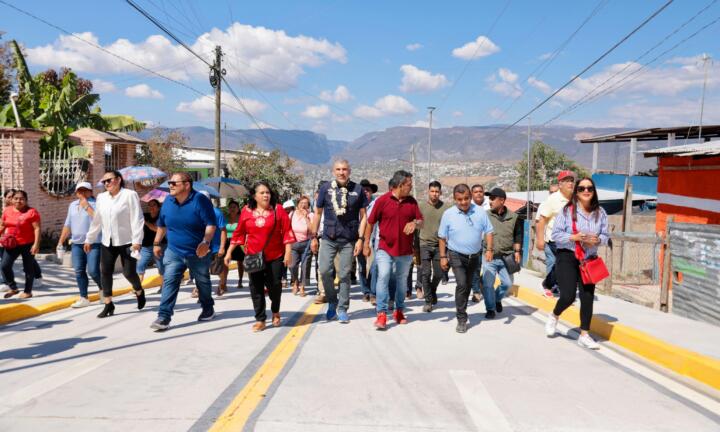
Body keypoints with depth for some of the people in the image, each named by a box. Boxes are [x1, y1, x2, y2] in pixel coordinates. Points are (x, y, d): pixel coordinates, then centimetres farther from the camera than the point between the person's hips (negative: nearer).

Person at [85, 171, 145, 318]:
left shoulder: (130, 195, -9)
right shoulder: (101, 197, 9)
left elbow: (137, 219, -14)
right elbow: (96, 221, 17)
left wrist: (137, 240, -20)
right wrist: (89, 239, 18)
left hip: (126, 242, -5)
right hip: (107, 242, 6)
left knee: (129, 272, -1)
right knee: (105, 272, 1)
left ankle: (139, 292, 30)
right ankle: (108, 305, 10)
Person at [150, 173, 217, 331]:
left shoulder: (200, 200, -16)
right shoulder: (168, 201, 2)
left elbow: (211, 224, -19)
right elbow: (161, 224, 15)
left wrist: (206, 242, -32)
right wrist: (157, 243, 16)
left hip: (198, 253, -3)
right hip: (174, 252, 4)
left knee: (203, 282, 15)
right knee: (169, 283, -8)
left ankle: (208, 309, 36)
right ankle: (164, 317, -7)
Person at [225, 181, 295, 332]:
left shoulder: (278, 209, -2)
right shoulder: (246, 211, 3)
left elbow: (287, 231, -4)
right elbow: (239, 233, 8)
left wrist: (288, 252, -10)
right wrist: (229, 252, 7)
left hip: (275, 256, -1)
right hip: (253, 257, 2)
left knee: (275, 285, 3)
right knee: (256, 288, 2)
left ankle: (275, 312, 32)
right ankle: (260, 319, 12)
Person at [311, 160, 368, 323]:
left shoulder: (357, 189, 0)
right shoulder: (326, 188, 2)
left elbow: (363, 216, 3)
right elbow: (318, 213, 9)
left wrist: (360, 239, -5)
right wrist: (314, 237, 7)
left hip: (349, 240, -1)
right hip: (328, 238, 1)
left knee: (344, 275, 5)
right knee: (325, 271, -8)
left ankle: (342, 309, 19)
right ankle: (332, 302, 17)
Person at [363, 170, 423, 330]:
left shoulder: (412, 201, 4)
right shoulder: (382, 200, -7)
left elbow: (421, 221, 9)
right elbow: (370, 222, 1)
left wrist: (415, 223, -16)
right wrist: (366, 243, 4)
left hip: (405, 250, 4)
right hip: (385, 249, -4)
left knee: (402, 281, 14)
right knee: (383, 276, -18)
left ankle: (399, 311, 30)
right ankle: (382, 314, -13)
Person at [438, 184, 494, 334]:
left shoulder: (480, 212, -6)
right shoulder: (448, 214, -11)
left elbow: (488, 231, 1)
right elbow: (442, 237, -4)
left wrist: (489, 249, -10)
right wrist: (443, 256, -5)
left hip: (474, 256, 3)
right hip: (456, 255, -3)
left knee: (468, 285, 17)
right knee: (461, 284, -16)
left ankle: (462, 309, 38)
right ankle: (461, 319, -9)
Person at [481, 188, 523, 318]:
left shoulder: (513, 217, 1)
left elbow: (518, 235, 13)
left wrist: (517, 251, 8)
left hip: (506, 257, 2)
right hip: (489, 257, -2)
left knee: (507, 283, 9)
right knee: (488, 284, -3)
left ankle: (497, 299, 38)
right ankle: (490, 308, 16)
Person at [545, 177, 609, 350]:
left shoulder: (600, 212, 4)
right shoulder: (567, 210, -8)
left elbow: (605, 236, 9)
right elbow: (556, 234, -8)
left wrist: (597, 240, -13)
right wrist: (575, 237, -20)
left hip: (589, 259, 4)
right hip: (567, 257, -4)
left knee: (587, 298, 5)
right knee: (568, 296, -10)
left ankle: (584, 335, 18)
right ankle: (554, 316, 24)